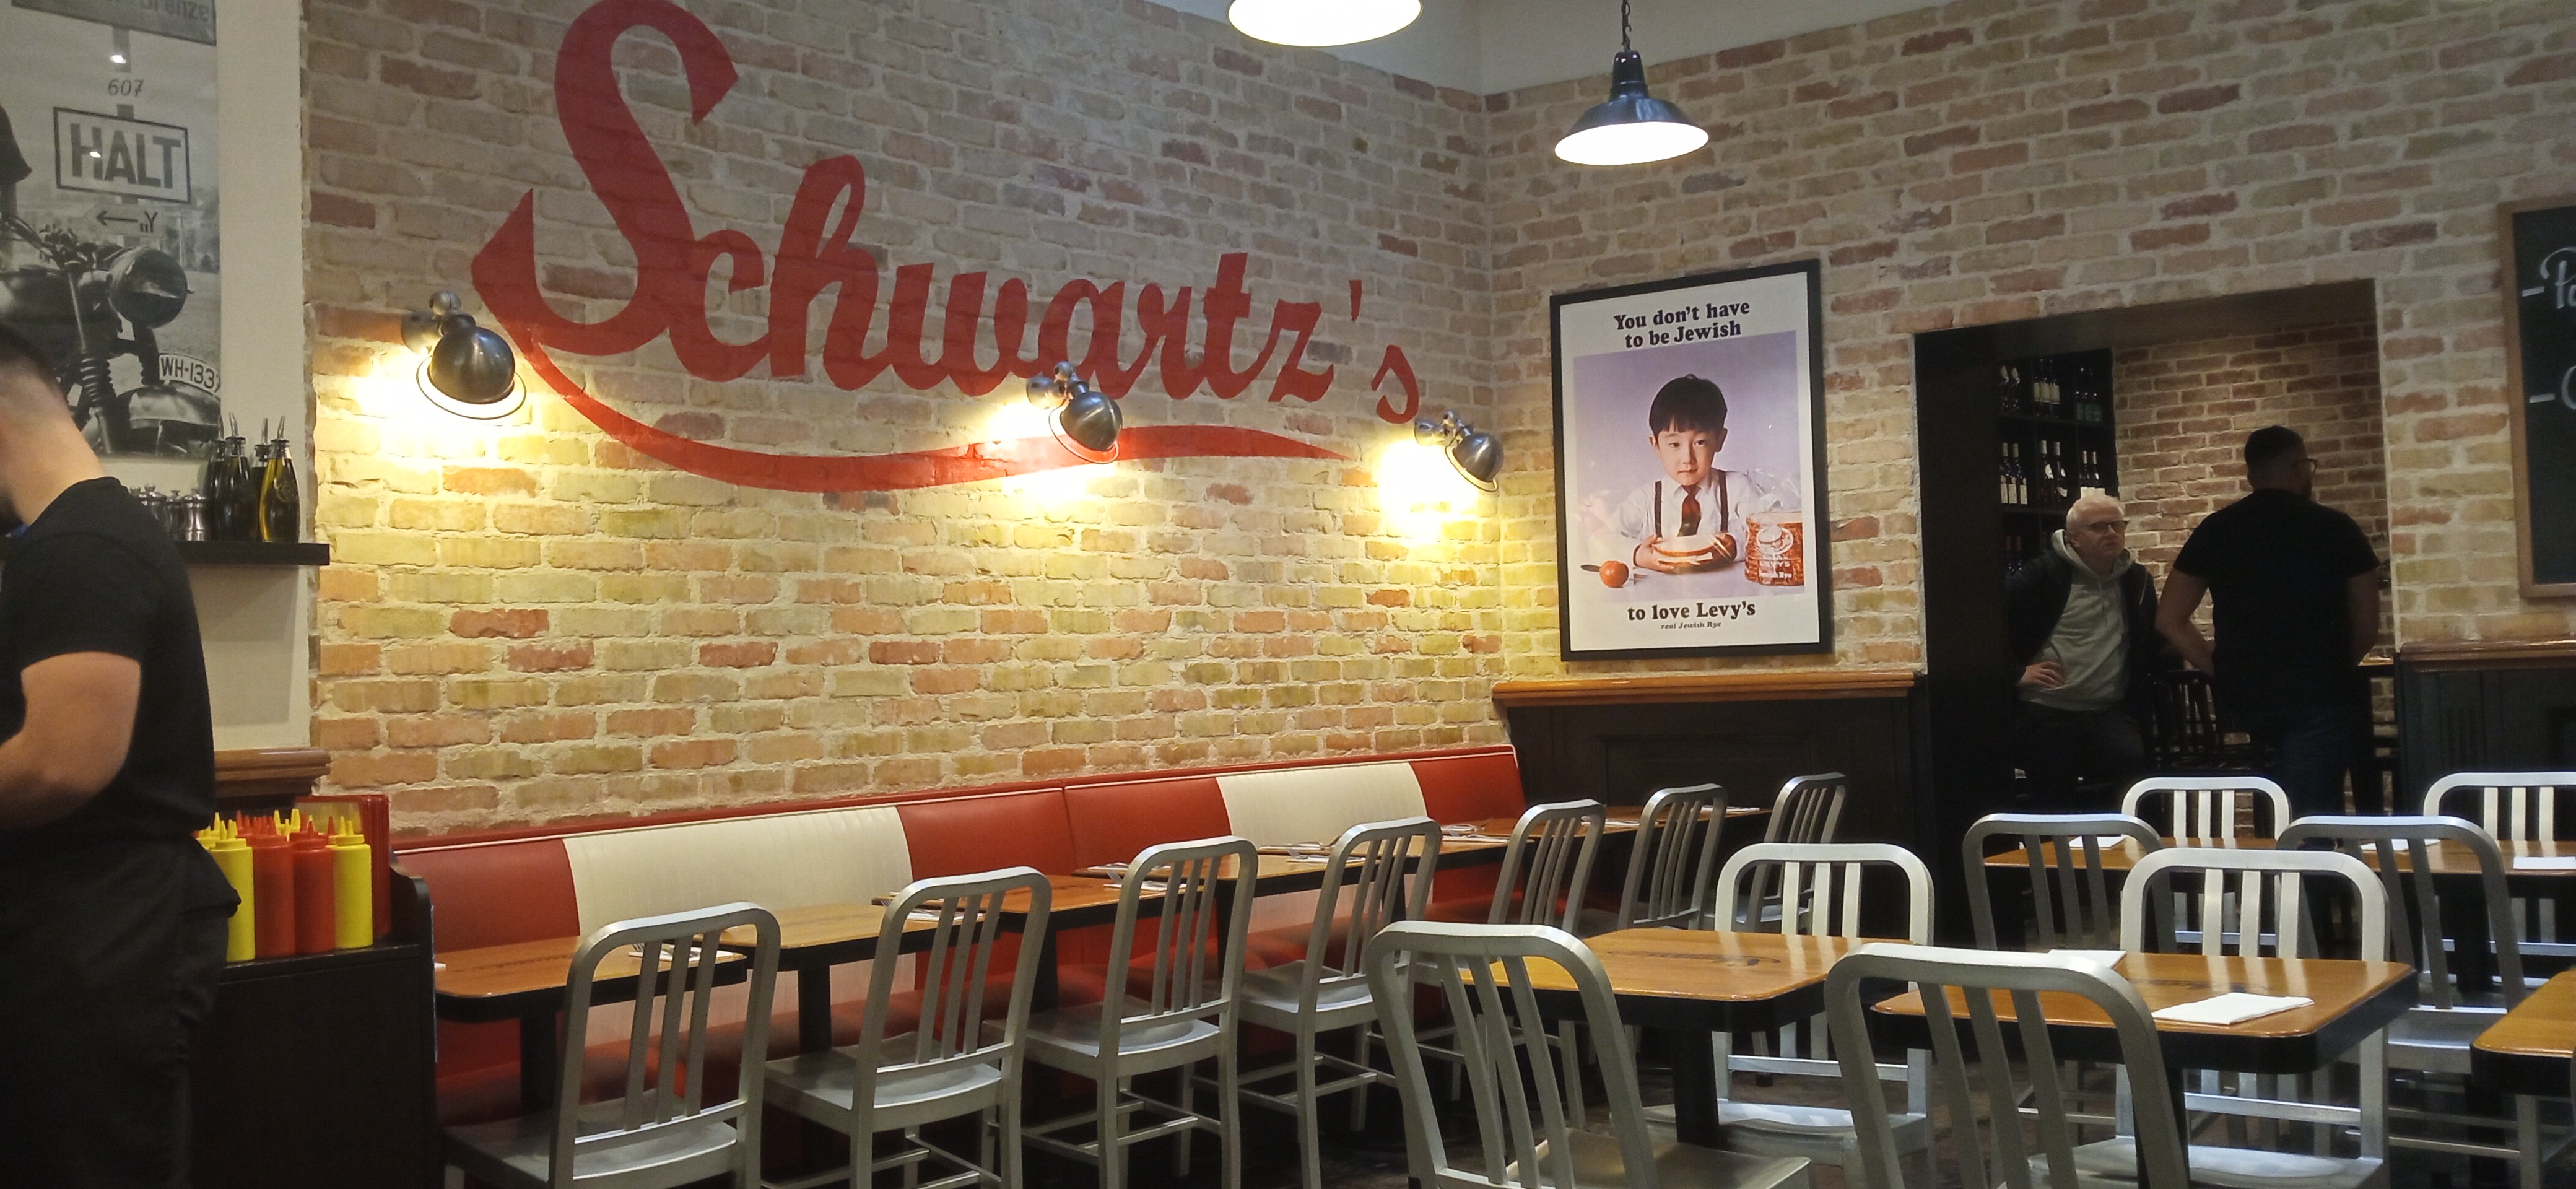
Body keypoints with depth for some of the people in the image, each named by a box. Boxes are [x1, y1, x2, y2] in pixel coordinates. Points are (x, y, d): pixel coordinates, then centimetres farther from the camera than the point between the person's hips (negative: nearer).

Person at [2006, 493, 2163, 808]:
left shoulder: (2137, 581, 13)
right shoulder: (2043, 576, -3)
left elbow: (2153, 644, 26)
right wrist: (2017, 672, -9)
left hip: (2110, 713, 3)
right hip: (2044, 714, -3)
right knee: (2055, 806, -4)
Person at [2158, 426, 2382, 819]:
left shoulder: (2215, 531, 4)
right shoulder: (2336, 528, -2)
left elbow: (2170, 619, 4)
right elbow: (2367, 623, 0)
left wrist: (2224, 671, 10)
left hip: (2244, 697, 4)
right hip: (2321, 695, -4)